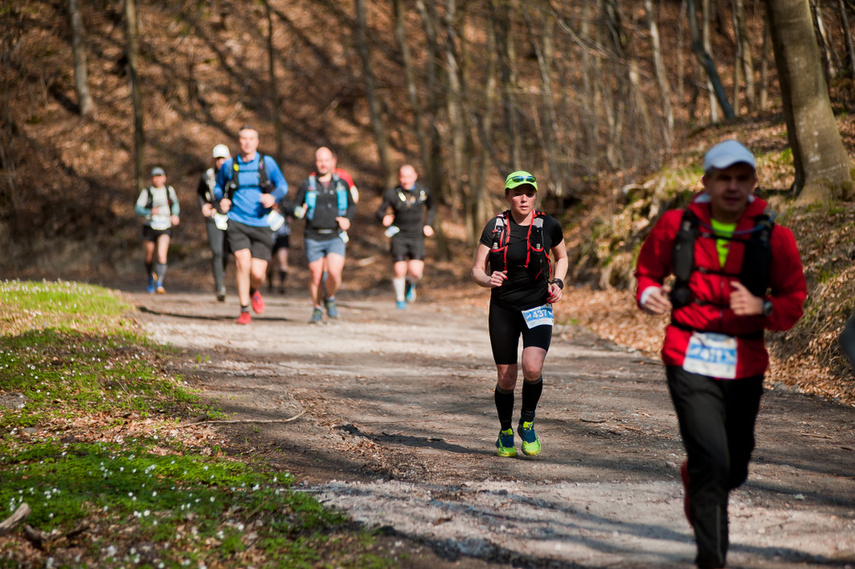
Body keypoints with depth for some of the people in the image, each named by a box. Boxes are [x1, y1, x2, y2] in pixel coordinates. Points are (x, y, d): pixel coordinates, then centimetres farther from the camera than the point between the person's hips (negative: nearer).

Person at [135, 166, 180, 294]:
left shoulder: (169, 190, 6)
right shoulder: (146, 192, -2)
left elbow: (175, 203, 24)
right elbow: (138, 209, -9)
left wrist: (175, 214, 6)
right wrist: (150, 212, -27)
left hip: (164, 227, 0)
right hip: (150, 227, 0)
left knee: (162, 255, -19)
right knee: (149, 257, 13)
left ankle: (159, 284, -20)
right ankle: (151, 279, 40)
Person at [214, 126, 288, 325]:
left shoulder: (267, 163, 2)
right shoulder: (229, 165, 4)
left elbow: (283, 185, 8)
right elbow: (218, 187, 20)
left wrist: (273, 196, -14)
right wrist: (222, 199, -2)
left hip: (261, 224, 0)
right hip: (236, 221, 0)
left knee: (257, 273, -3)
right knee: (243, 263, -18)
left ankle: (254, 291, 35)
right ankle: (244, 311, -6)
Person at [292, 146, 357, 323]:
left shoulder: (342, 183, 7)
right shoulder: (307, 184, 3)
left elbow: (352, 205, 18)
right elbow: (296, 206, 9)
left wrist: (347, 219, -1)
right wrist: (299, 212, -14)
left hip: (336, 237, 0)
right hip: (313, 238, 0)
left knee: (334, 272, -17)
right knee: (315, 276, 2)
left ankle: (330, 299, 12)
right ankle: (317, 309, 23)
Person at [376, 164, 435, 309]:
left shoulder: (423, 192, -2)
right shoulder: (392, 194, -8)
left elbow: (431, 209, 18)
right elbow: (380, 211, 0)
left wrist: (428, 225, 5)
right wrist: (384, 218, -23)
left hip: (417, 237, 1)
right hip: (399, 236, -1)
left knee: (415, 271, -14)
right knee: (399, 270, -9)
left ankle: (411, 284, 24)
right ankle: (400, 299, 17)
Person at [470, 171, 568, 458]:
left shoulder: (548, 226, -2)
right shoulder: (495, 227, -3)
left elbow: (562, 257, 17)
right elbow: (476, 270, 0)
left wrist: (557, 283, -2)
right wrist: (489, 280, -23)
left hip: (538, 307, -1)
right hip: (502, 308, 1)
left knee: (532, 368, -22)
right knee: (506, 380, 3)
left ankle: (528, 424, 4)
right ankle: (505, 434, 28)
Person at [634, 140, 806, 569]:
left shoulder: (774, 238, -1)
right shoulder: (677, 226, 0)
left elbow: (793, 304, 2)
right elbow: (648, 270, 15)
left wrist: (762, 307, -19)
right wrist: (649, 293, -7)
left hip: (745, 364, 2)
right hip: (689, 360, -2)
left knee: (735, 470, 15)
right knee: (712, 461, -16)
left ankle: (695, 480, 50)